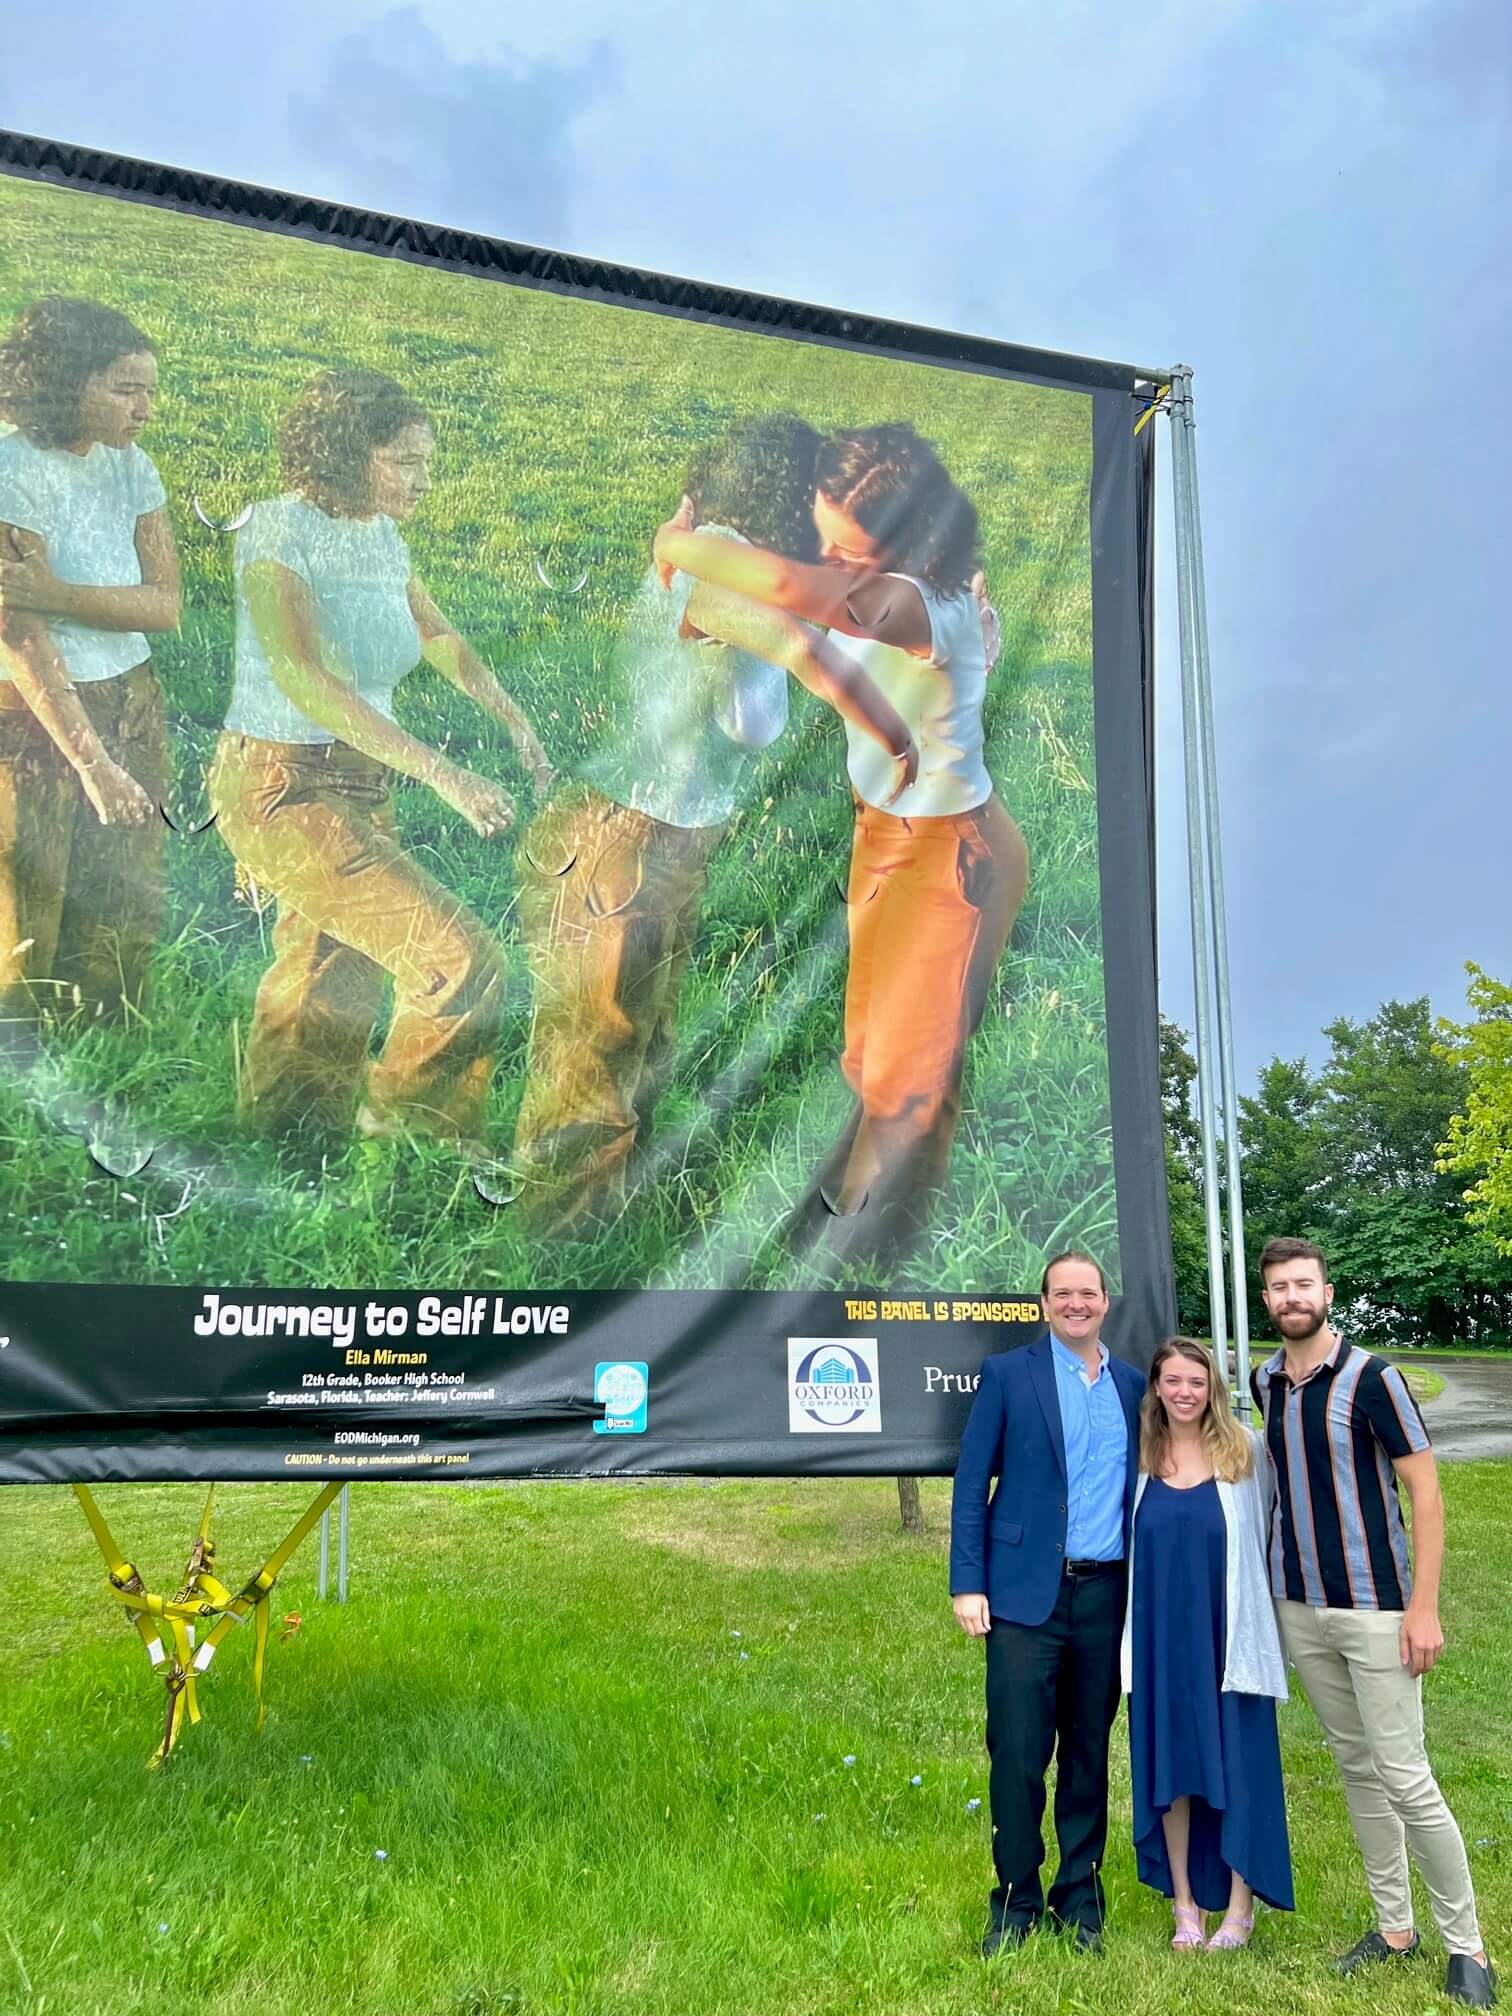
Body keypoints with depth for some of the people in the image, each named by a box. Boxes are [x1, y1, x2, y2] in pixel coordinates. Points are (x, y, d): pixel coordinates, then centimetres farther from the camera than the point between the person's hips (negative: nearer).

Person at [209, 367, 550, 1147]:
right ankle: (411, 1132, 12)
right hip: (282, 787, -8)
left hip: (359, 783, 8)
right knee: (457, 958, -12)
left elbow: (436, 634, 22)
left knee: (334, 978, 15)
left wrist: (513, 718, 9)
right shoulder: (281, 531, -16)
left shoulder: (379, 535, 6)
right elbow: (301, 677, -28)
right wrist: (442, 774, -33)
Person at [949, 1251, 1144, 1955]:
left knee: (1089, 1754, 13)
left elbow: (1141, 1491, 14)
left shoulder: (1132, 1385, 9)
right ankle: (1016, 1903, 18)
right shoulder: (1008, 1374, -2)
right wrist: (967, 1584, -8)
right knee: (1017, 1757, 0)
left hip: (1107, 1597, 3)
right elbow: (970, 1485, -2)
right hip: (1026, 1594, -3)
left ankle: (1080, 1898, 28)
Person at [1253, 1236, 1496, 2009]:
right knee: (1355, 1767, 14)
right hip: (1298, 1609, 5)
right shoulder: (1264, 1383, 2)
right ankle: (1394, 1925, 27)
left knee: (1405, 1778, -2)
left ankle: (1466, 1944, 14)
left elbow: (1425, 1492, -12)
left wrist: (1423, 1606, -16)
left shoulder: (1371, 1378, -13)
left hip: (1373, 1609, -5)